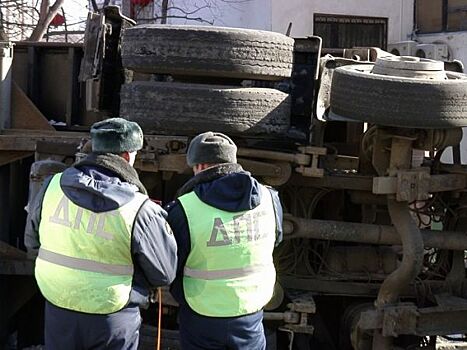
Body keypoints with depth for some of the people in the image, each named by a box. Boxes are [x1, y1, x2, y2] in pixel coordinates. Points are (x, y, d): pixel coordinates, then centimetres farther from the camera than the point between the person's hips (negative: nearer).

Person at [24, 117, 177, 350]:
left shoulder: (53, 187, -6)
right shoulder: (140, 211, -18)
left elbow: (32, 241, 9)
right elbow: (165, 274, -10)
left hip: (58, 311, 4)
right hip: (112, 321, -3)